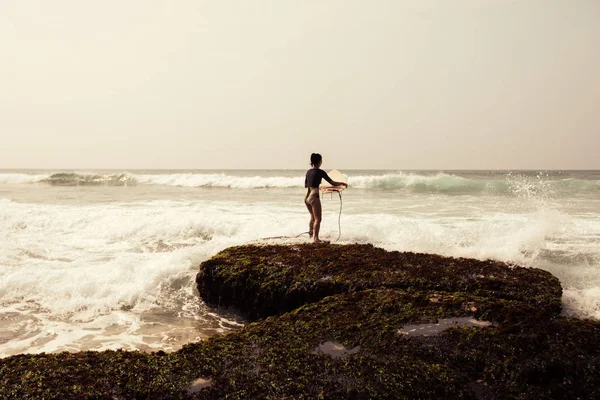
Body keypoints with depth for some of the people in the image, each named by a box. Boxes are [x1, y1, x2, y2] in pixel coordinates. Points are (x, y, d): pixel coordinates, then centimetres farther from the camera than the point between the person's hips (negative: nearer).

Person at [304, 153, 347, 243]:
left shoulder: (308, 171, 11)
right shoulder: (320, 172, -8)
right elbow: (332, 183, -5)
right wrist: (342, 183, 11)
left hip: (306, 197, 7)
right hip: (314, 197, -7)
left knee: (313, 217, 26)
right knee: (317, 219, -3)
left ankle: (311, 233, 38)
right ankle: (315, 238, -13)